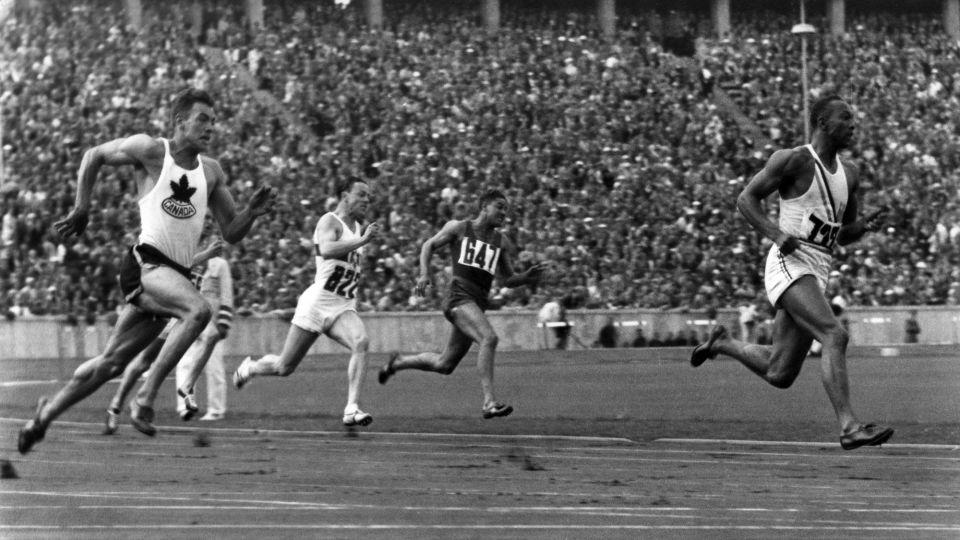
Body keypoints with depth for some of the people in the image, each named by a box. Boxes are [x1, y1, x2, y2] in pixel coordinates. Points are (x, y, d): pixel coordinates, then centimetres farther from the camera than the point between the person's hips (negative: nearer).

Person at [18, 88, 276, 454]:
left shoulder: (211, 172, 14)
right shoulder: (150, 150, -1)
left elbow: (231, 233, 16)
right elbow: (94, 157, 13)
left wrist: (253, 212, -4)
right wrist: (81, 210, 11)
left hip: (176, 274, 6)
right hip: (147, 262, -6)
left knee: (111, 363, 9)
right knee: (198, 310, -33)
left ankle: (45, 415, 24)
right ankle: (145, 399, -29)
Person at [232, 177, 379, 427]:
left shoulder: (358, 228, 17)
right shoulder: (330, 222, -8)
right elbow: (326, 249, -31)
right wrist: (362, 241, -34)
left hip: (344, 307, 6)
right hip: (319, 302, -6)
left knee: (361, 342, -27)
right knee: (285, 367, 4)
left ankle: (352, 408, -32)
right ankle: (249, 369, 38)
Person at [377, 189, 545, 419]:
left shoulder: (500, 242, 17)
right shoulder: (459, 228, 5)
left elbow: (507, 280, 22)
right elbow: (429, 245, 14)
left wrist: (528, 277, 2)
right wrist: (424, 274, -2)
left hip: (479, 303, 7)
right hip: (460, 295, -7)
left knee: (444, 365, 11)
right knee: (489, 338, -30)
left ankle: (398, 362, 36)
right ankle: (489, 402, -33)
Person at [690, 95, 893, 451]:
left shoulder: (848, 177, 16)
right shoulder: (794, 160, -5)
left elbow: (843, 235, 25)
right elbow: (746, 199, -5)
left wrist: (866, 227, 2)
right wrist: (777, 234, -20)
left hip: (816, 274, 8)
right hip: (789, 265, -8)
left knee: (779, 375, 10)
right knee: (834, 336, -25)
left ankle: (722, 344, 36)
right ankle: (849, 428, -29)